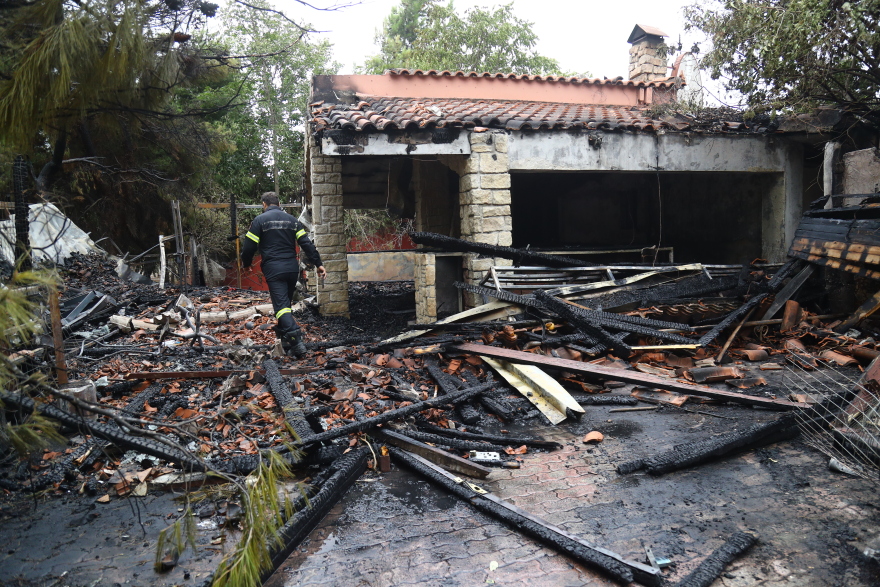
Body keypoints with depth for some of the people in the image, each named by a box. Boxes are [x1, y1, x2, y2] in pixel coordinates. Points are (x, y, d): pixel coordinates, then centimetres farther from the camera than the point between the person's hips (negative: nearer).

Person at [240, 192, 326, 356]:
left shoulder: (260, 220, 0)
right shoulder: (292, 220, 12)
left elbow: (249, 246, -2)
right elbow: (307, 244, 3)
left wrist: (246, 263, 17)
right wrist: (319, 264, 3)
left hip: (273, 269, -5)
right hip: (292, 268, 5)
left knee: (281, 305, -9)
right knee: (286, 302, 18)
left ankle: (296, 340, -28)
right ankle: (286, 342, 25)